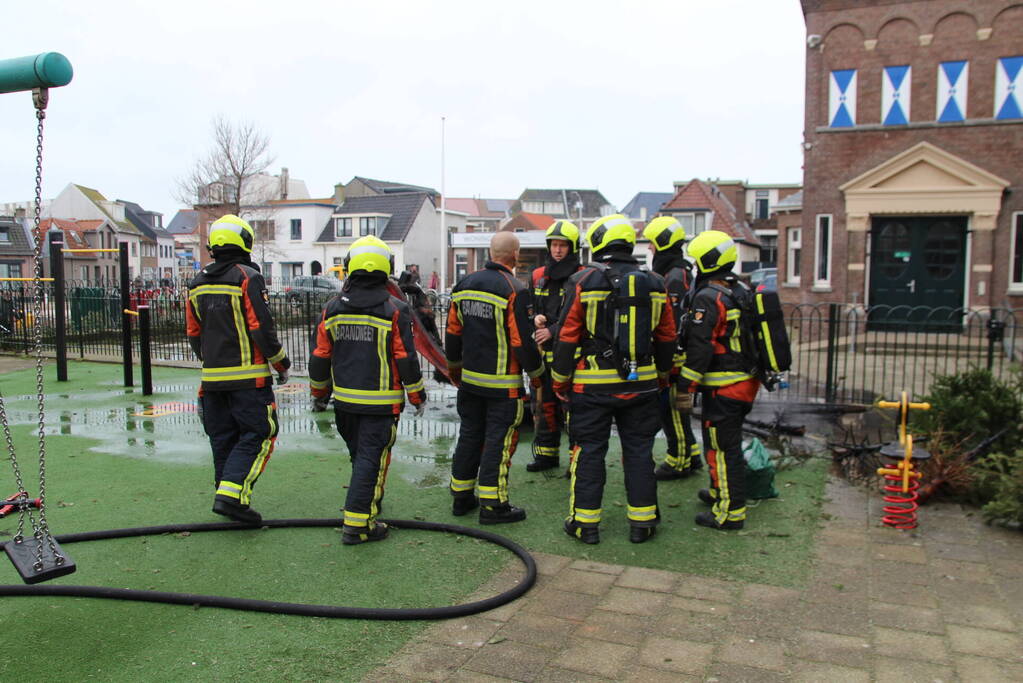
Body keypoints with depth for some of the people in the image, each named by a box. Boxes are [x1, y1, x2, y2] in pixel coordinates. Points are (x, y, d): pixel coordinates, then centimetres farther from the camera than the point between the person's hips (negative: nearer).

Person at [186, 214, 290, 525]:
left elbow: (193, 333, 16)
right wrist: (281, 364, -3)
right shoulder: (247, 277, -11)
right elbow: (261, 328, -14)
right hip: (248, 377, -7)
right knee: (257, 435, -1)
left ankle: (229, 497, 21)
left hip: (212, 377, 7)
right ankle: (232, 495, -11)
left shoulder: (198, 283, 11)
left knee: (223, 438, 14)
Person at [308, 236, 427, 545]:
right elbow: (406, 360, -9)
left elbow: (320, 357, 6)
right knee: (372, 459, 0)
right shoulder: (395, 310, -10)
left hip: (344, 400, 5)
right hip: (381, 403, -4)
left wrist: (319, 394, 20)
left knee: (360, 456, 21)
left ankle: (368, 503, 37)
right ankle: (357, 524, 1)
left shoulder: (333, 308, 2)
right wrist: (418, 397, 4)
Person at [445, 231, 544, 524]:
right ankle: (492, 505, 7)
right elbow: (523, 341, -17)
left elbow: (453, 332, 12)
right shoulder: (514, 290, -16)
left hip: (469, 378, 7)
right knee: (499, 439, 1)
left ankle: (461, 497, 25)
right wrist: (536, 373, -2)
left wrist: (454, 366, 25)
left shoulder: (464, 284, 6)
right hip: (503, 384, -7)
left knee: (469, 435, 16)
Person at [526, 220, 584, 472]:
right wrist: (535, 318, -2)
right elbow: (531, 307, 21)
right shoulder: (538, 276, 12)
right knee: (543, 404, 13)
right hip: (543, 351, 6)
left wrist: (553, 330, -19)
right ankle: (546, 454, 26)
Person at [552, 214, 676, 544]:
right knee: (639, 452, 11)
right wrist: (662, 375, 24)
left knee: (589, 452, 6)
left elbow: (567, 336, -7)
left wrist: (560, 380, 2)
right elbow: (667, 337, 11)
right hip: (641, 385, 3)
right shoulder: (654, 284, 5)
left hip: (593, 384, -3)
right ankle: (642, 522, 19)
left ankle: (585, 522, 13)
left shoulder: (584, 281, -7)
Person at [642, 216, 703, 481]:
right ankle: (691, 456, 28)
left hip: (674, 356, -10)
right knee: (668, 408, 17)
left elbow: (678, 322, -22)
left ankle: (679, 462, 11)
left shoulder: (676, 276, -17)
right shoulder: (667, 272, 16)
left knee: (671, 409, -1)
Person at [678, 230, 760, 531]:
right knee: (727, 442, 22)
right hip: (746, 381, 10)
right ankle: (721, 491, 37)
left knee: (722, 447, -3)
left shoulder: (709, 298, -16)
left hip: (723, 387, -10)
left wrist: (685, 386, -15)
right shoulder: (742, 293, 13)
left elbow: (699, 348, -20)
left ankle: (730, 512, 3)